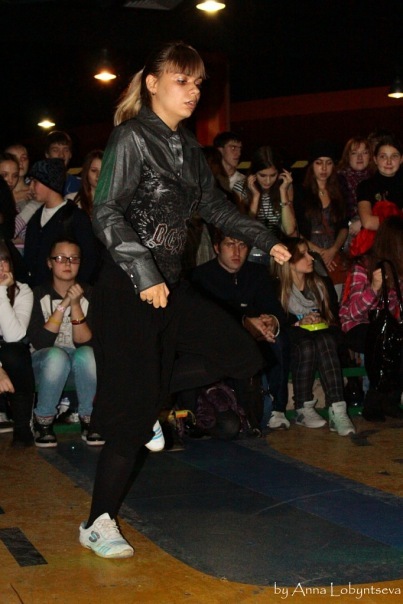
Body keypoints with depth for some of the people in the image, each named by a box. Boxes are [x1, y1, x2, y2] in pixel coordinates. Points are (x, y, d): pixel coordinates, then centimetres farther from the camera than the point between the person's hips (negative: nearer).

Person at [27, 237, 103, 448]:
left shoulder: (89, 294, -4)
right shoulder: (38, 294, -7)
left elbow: (85, 342, -13)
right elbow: (39, 343, -19)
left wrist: (75, 305, -25)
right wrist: (63, 305, -25)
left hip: (80, 368, 1)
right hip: (44, 365, -1)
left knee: (87, 354, -34)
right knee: (57, 355, -36)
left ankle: (89, 419, -14)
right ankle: (43, 421, -15)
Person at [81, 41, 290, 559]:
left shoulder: (187, 147, 12)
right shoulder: (132, 138, -11)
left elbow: (214, 206, 22)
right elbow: (106, 214, -19)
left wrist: (267, 241, 18)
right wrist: (144, 275, -27)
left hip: (170, 285, 8)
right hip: (127, 288, -8)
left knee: (242, 357, 1)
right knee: (132, 411, -7)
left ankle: (149, 396, 16)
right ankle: (97, 525, 8)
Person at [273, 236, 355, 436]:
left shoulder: (320, 284, 13)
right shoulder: (277, 289, -3)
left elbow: (334, 314, 13)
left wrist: (325, 323, -8)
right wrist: (298, 323, -17)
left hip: (321, 334, 3)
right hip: (292, 340, -3)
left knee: (325, 342, -34)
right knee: (307, 345, -37)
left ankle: (337, 411, -46)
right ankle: (303, 409, -33)